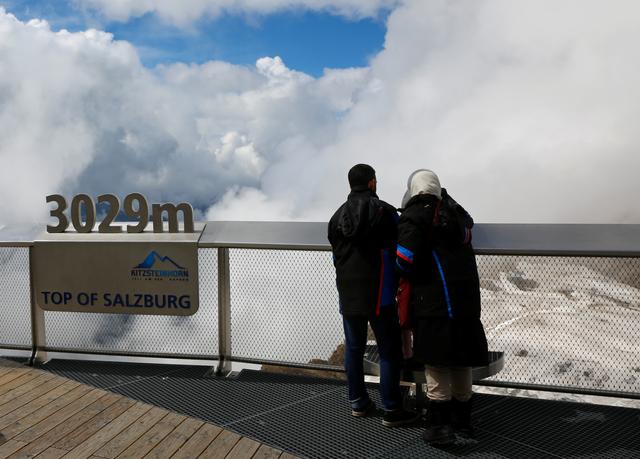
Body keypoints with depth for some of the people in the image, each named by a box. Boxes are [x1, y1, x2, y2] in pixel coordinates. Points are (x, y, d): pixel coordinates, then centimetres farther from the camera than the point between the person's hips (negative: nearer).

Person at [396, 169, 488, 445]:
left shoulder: (414, 215, -6)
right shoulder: (457, 213, 15)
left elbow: (407, 258, -14)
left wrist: (405, 277, 6)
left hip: (434, 301, -6)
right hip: (467, 299, 7)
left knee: (437, 363, 0)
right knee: (461, 361, 14)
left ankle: (440, 426, 4)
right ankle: (462, 419, 26)